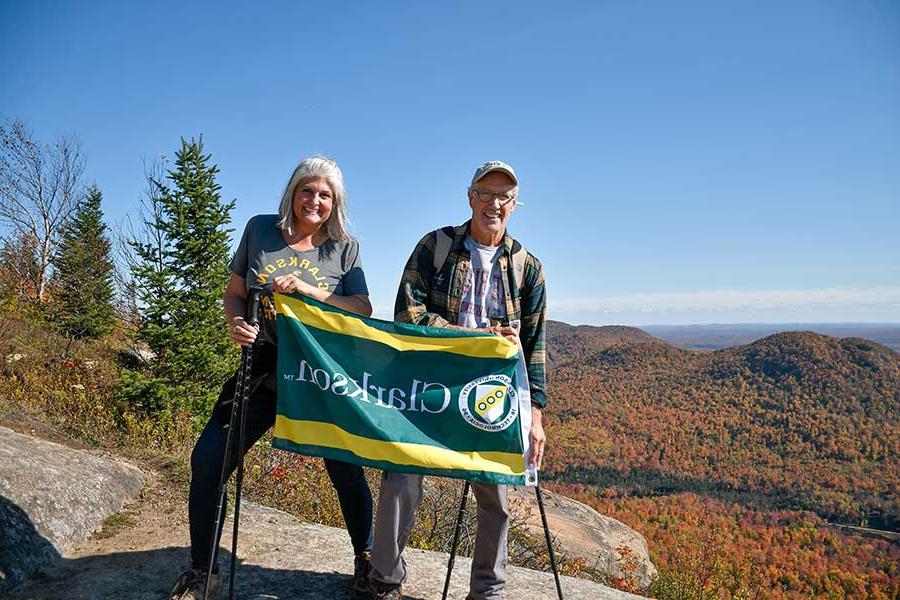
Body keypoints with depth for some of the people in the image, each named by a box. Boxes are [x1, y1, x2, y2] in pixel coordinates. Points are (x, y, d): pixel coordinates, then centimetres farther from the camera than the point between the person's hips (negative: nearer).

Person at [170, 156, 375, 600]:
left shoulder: (345, 248, 0)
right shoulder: (260, 229, 3)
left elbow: (363, 311, -8)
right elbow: (234, 293, 9)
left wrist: (307, 290, -21)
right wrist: (235, 323, -14)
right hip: (262, 370, 2)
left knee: (345, 469, 1)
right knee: (207, 461, -3)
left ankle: (366, 560, 28)